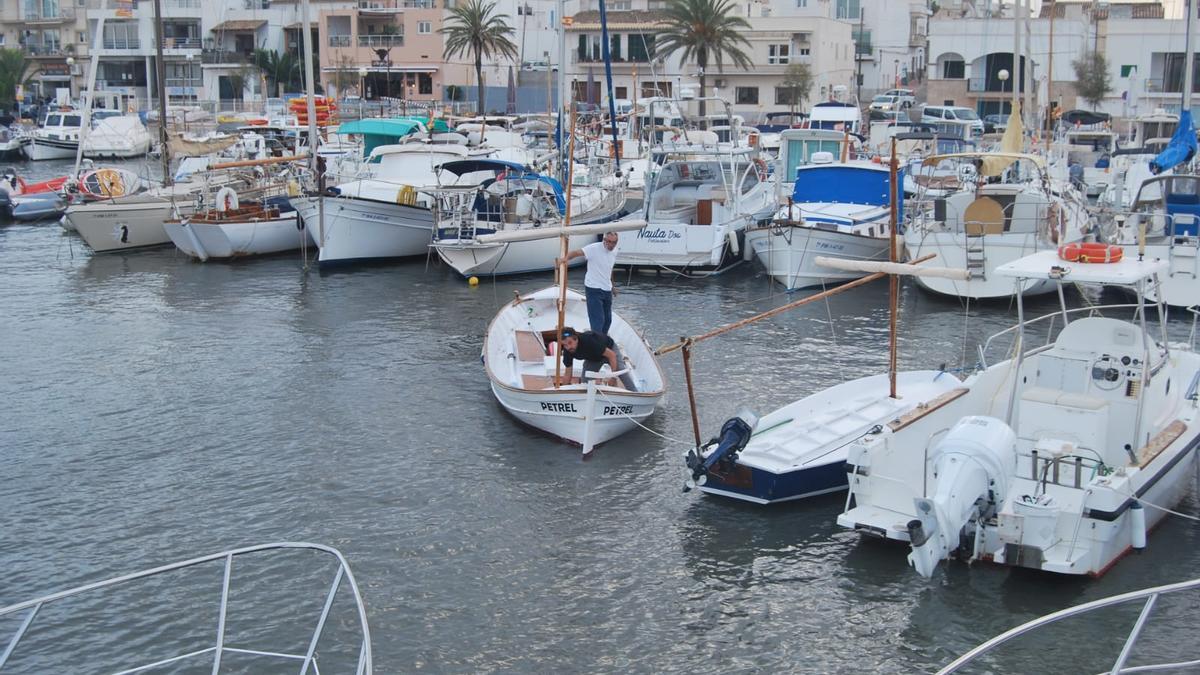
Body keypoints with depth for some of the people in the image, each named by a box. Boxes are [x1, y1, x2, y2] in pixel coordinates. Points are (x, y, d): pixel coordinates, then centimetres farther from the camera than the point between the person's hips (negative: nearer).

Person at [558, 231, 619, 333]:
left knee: (607, 320, 17)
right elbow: (577, 253, -29)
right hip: (594, 289, -8)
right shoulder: (594, 248, -17)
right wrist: (564, 259, -47)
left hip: (607, 290, 8)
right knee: (598, 321, -13)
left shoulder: (614, 251, 5)